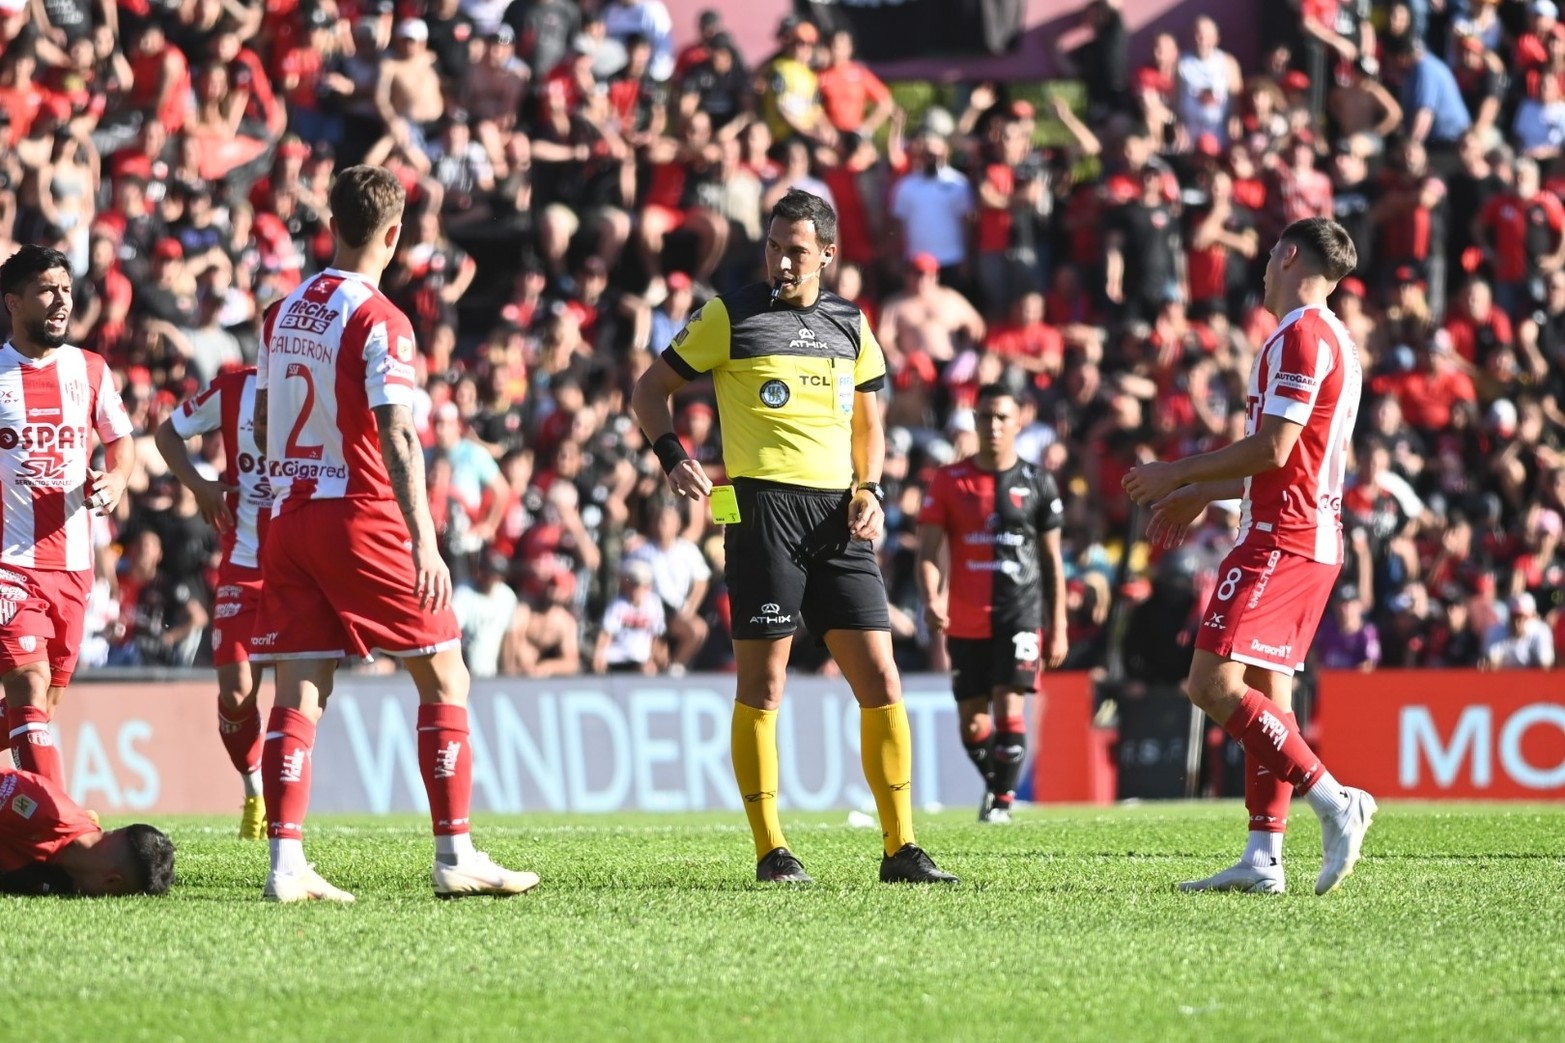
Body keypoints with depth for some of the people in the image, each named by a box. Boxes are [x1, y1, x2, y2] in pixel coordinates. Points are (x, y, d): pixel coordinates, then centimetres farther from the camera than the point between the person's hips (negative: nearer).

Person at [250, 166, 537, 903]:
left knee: (299, 691, 3)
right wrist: (424, 543, -21)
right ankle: (455, 856, 0)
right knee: (444, 676, 3)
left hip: (287, 516, 7)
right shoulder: (378, 321, -11)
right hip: (361, 516, -7)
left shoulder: (284, 313, 11)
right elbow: (397, 435, -18)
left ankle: (285, 864, -6)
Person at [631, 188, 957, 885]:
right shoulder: (730, 316, 2)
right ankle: (771, 852, 2)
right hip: (763, 507, -4)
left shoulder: (849, 323, 15)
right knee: (762, 687, -4)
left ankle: (900, 848, 5)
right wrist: (673, 458, -9)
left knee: (880, 682, 0)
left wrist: (869, 492, 8)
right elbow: (649, 390, 8)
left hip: (839, 514, 4)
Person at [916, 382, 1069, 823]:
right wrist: (931, 600, -21)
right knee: (972, 724, 7)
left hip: (1019, 616, -2)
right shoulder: (948, 481, 2)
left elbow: (1052, 559, 9)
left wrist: (1058, 627, 6)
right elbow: (929, 551, -2)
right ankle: (994, 781, 33)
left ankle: (1003, 798, -6)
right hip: (965, 622, 2)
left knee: (1008, 706, -16)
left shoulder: (1037, 483, 3)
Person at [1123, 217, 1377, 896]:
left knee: (1214, 684, -15)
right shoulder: (1335, 340, 20)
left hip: (1280, 538, -10)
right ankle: (1263, 858, 3)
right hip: (1315, 539, 10)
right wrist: (1200, 495, 31)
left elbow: (1272, 449, -19)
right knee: (1265, 693, 7)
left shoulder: (1300, 336, -12)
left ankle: (1334, 801, -20)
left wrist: (1178, 474, -9)